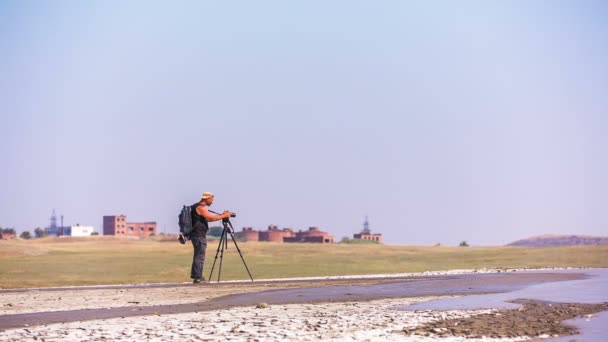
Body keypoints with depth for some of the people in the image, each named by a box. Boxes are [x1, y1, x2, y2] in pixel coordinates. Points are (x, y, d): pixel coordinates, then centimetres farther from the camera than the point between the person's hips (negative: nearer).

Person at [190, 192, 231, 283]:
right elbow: (212, 218, -18)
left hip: (197, 235, 11)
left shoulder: (200, 207, 19)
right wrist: (224, 216, -7)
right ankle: (197, 277, -9)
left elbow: (208, 219, 20)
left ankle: (195, 275, 22)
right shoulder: (200, 207, -14)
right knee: (200, 256, -9)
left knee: (198, 256, 17)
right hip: (199, 235, -11)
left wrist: (221, 215, 13)